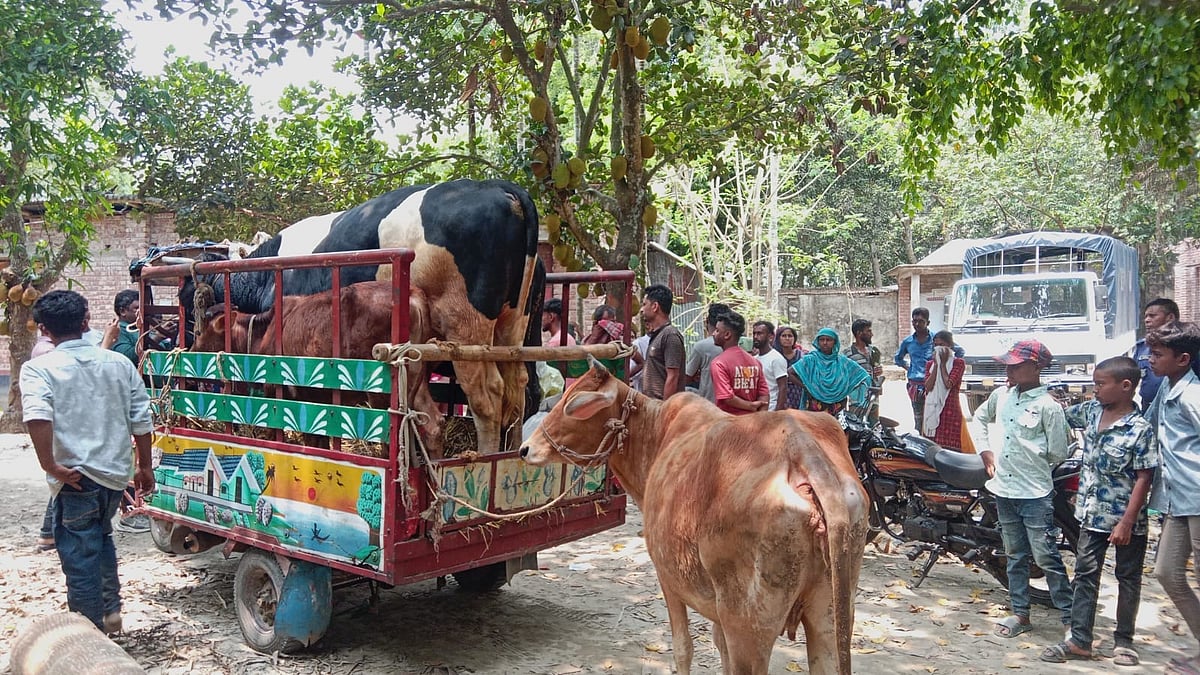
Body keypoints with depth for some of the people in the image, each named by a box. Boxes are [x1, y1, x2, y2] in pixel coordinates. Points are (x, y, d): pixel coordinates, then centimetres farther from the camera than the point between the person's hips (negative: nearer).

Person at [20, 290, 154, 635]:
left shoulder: (39, 369, -8)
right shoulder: (119, 363, 3)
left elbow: (37, 416, -28)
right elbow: (141, 420, 6)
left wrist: (50, 466, -20)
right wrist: (145, 466, 16)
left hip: (76, 478, -5)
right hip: (117, 473, 5)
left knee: (80, 558, 7)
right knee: (102, 538, 29)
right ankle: (111, 610, 31)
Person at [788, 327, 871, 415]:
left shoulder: (842, 361, 8)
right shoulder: (811, 360, 1)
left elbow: (862, 375, 8)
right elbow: (790, 373, -6)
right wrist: (805, 387, -9)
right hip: (813, 408, -2)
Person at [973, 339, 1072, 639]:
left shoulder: (1048, 405, -14)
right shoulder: (1001, 394, 4)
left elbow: (1058, 453, -10)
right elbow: (980, 417, 23)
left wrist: (1031, 457, 1)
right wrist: (985, 450, 13)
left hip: (1035, 493, -6)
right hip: (1004, 488, 6)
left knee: (1046, 557, -1)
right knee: (1015, 555, 15)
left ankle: (1070, 617, 12)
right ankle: (1020, 613, 26)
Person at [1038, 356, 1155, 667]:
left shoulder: (1140, 429, -19)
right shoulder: (1091, 410, -1)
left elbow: (1144, 478, -18)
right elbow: (1061, 413, 19)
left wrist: (1127, 522, -19)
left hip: (1127, 519, -5)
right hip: (1093, 514, 6)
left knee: (1128, 578, 12)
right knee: (1085, 575, 7)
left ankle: (1124, 640, 25)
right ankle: (1079, 640, 13)